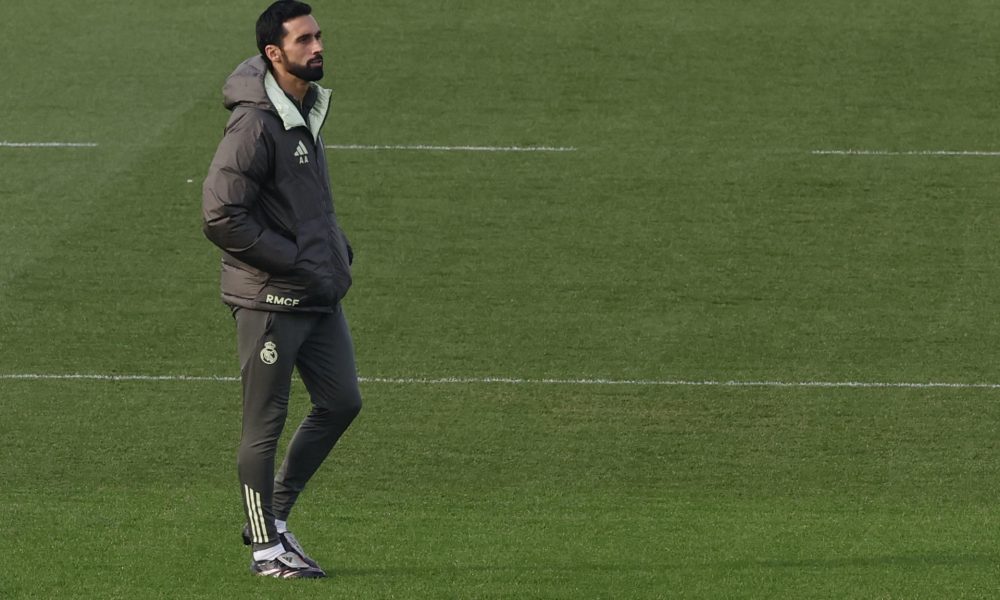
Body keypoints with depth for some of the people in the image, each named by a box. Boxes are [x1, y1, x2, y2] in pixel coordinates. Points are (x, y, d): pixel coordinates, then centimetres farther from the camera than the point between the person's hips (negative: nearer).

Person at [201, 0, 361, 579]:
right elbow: (221, 216, -22)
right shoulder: (256, 124, -19)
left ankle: (276, 514, 25)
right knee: (265, 424, 1)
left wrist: (338, 249, 9)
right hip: (269, 298, -9)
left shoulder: (308, 109, 11)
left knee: (342, 403, 12)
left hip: (319, 294, 9)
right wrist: (295, 260, -18)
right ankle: (267, 547, 11)